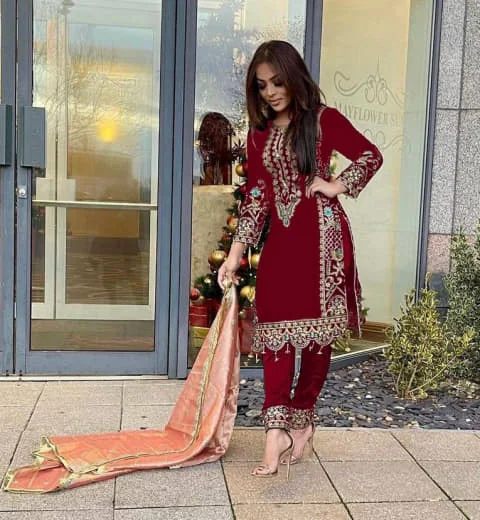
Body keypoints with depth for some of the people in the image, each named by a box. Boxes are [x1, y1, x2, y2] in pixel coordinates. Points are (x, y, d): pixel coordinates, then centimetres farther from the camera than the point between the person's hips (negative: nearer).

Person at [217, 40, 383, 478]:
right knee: (276, 329, -7)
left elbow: (371, 156, 7)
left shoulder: (323, 120, 0)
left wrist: (337, 185, -7)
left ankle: (302, 419, 16)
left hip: (323, 235, -3)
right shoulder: (259, 135, 12)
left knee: (317, 329, 2)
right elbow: (256, 197, 9)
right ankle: (277, 429, -7)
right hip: (281, 240, 4)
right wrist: (236, 253, 3)